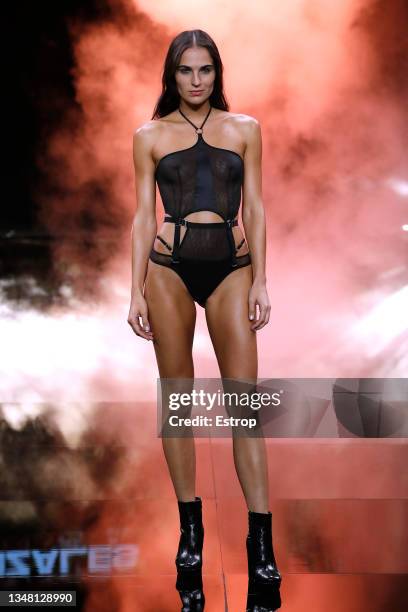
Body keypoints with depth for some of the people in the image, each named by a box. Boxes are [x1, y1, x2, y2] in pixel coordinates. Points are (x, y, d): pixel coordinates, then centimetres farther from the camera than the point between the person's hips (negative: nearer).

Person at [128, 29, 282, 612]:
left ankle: (262, 544, -2)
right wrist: (137, 292, 1)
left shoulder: (244, 128, 9)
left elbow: (255, 208, 7)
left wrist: (261, 282, -1)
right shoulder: (150, 135, 9)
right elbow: (144, 217, 7)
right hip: (170, 267, 1)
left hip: (230, 268, 0)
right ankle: (190, 529, 15)